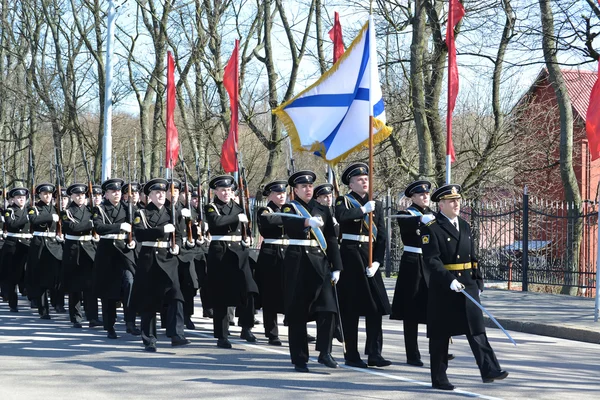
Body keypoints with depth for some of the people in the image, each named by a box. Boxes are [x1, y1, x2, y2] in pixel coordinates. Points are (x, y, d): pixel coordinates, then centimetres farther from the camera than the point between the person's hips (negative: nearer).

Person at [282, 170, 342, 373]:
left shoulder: (323, 210, 14)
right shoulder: (289, 208, 4)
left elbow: (331, 240, 11)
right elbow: (289, 224, -20)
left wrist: (336, 267, 3)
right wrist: (308, 222, -39)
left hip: (320, 261, 3)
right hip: (297, 262, -3)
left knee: (327, 308, -11)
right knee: (297, 312, 0)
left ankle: (325, 352, -4)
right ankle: (299, 358, 6)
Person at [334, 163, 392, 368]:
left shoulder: (377, 205, 13)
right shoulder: (344, 201, 1)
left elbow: (381, 236, 6)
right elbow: (341, 216, -25)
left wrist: (376, 262, -6)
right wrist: (363, 210, -15)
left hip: (369, 257, 4)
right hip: (349, 256, -4)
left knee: (376, 306, -1)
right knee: (351, 308, -1)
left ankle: (374, 354, 3)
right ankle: (352, 355, 6)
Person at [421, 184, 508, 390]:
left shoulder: (464, 226, 14)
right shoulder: (431, 228, -9)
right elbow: (432, 260, -18)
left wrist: (478, 283, 14)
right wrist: (450, 281, -26)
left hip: (468, 286, 6)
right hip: (443, 288, -6)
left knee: (477, 329, 1)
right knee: (440, 335, 2)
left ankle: (489, 370, 0)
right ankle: (439, 379, 10)